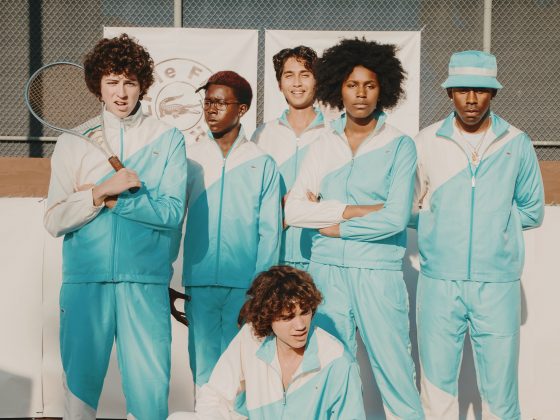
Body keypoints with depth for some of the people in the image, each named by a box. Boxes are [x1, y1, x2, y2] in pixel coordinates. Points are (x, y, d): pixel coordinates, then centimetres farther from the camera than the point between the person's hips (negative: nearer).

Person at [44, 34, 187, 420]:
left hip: (146, 282, -1)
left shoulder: (168, 140, 7)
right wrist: (102, 190, -12)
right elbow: (55, 221, 1)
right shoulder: (74, 142, 9)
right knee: (80, 381, 6)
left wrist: (110, 199, -8)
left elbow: (173, 212, -4)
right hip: (85, 279, 1)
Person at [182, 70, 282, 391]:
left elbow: (270, 231, 3)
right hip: (198, 283, 1)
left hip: (245, 285, -1)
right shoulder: (191, 160, 8)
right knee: (203, 368, 3)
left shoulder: (262, 165, 5)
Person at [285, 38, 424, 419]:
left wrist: (330, 225, -4)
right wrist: (357, 210, -10)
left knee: (394, 369, -3)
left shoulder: (400, 146, -1)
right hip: (327, 269, 4)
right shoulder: (323, 146, 9)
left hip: (378, 271, -3)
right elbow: (294, 209, -2)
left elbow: (395, 218, -11)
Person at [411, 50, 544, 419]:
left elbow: (532, 211, 11)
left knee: (500, 390, 1)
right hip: (439, 282, 0)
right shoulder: (427, 142, 3)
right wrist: (438, 220, -3)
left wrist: (492, 218, 2)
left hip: (499, 283, 0)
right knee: (437, 384, 6)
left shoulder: (517, 144, 4)